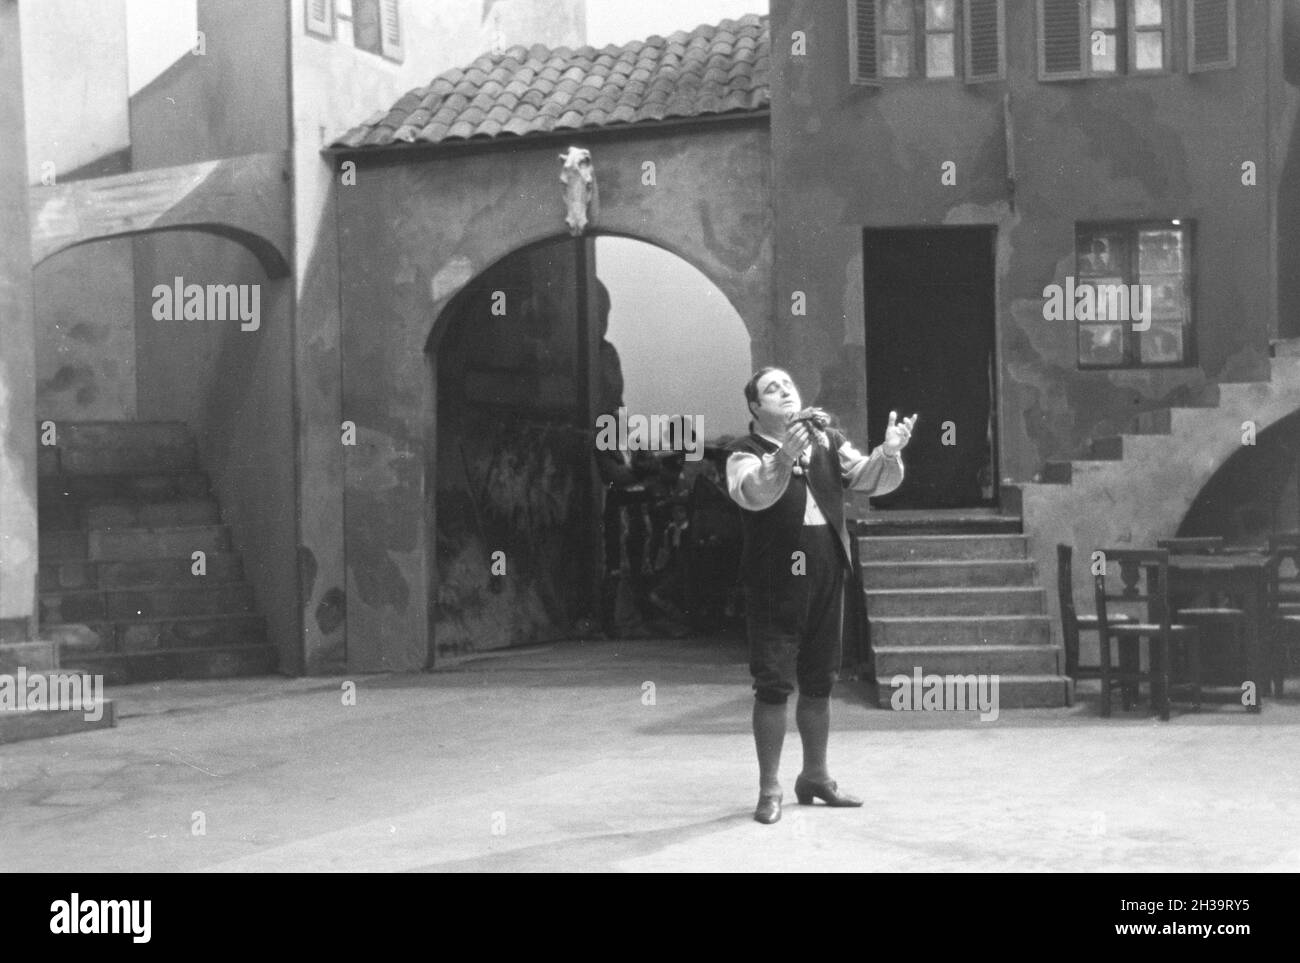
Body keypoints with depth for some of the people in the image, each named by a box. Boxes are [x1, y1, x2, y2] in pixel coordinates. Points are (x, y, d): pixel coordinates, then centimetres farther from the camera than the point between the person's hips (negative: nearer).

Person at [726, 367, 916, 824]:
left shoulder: (828, 443, 10)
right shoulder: (747, 453, -4)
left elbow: (872, 479, 3)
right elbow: (754, 494, -25)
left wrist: (889, 452, -19)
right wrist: (786, 454, -42)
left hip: (827, 578, 5)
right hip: (775, 584, -4)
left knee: (819, 683, 14)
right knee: (773, 686, -2)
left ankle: (815, 776, 29)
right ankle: (769, 789, 8)